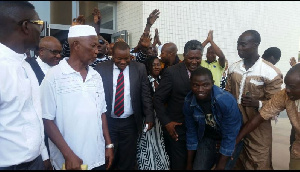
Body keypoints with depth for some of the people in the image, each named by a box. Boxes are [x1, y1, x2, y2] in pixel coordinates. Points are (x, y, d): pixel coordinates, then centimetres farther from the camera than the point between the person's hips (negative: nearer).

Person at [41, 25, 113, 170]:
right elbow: (47, 120, -12)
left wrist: (108, 144, 8)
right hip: (68, 160, -5)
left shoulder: (96, 76, 5)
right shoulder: (54, 76, -12)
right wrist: (68, 154, -14)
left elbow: (101, 113, 9)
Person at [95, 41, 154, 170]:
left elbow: (145, 95, 1)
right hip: (107, 122, 0)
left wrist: (149, 117, -7)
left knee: (128, 163, 13)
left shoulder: (139, 68, -2)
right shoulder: (101, 68, -4)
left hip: (130, 123, 1)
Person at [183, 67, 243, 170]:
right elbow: (191, 132, -4)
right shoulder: (188, 103, -17)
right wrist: (189, 163, 4)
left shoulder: (227, 100, -30)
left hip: (230, 141, -3)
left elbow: (230, 136, -23)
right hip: (207, 139, 3)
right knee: (198, 168, 4)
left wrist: (220, 167, -18)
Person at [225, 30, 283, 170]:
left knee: (259, 165, 8)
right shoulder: (233, 68, 3)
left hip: (258, 130, -5)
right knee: (236, 163, 20)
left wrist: (257, 104, -29)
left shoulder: (270, 73, -14)